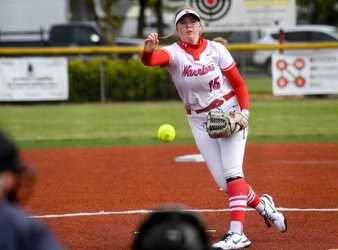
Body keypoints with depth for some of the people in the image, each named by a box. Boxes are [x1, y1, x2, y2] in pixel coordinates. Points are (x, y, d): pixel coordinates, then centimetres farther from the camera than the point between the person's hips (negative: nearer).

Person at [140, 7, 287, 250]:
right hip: (200, 122, 2)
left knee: (232, 172, -16)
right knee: (223, 181, 2)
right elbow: (150, 60, -32)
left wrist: (244, 111, -15)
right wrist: (148, 49, -56)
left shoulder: (216, 49, -7)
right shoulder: (174, 53, -9)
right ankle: (261, 204, 29)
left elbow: (239, 83, 0)